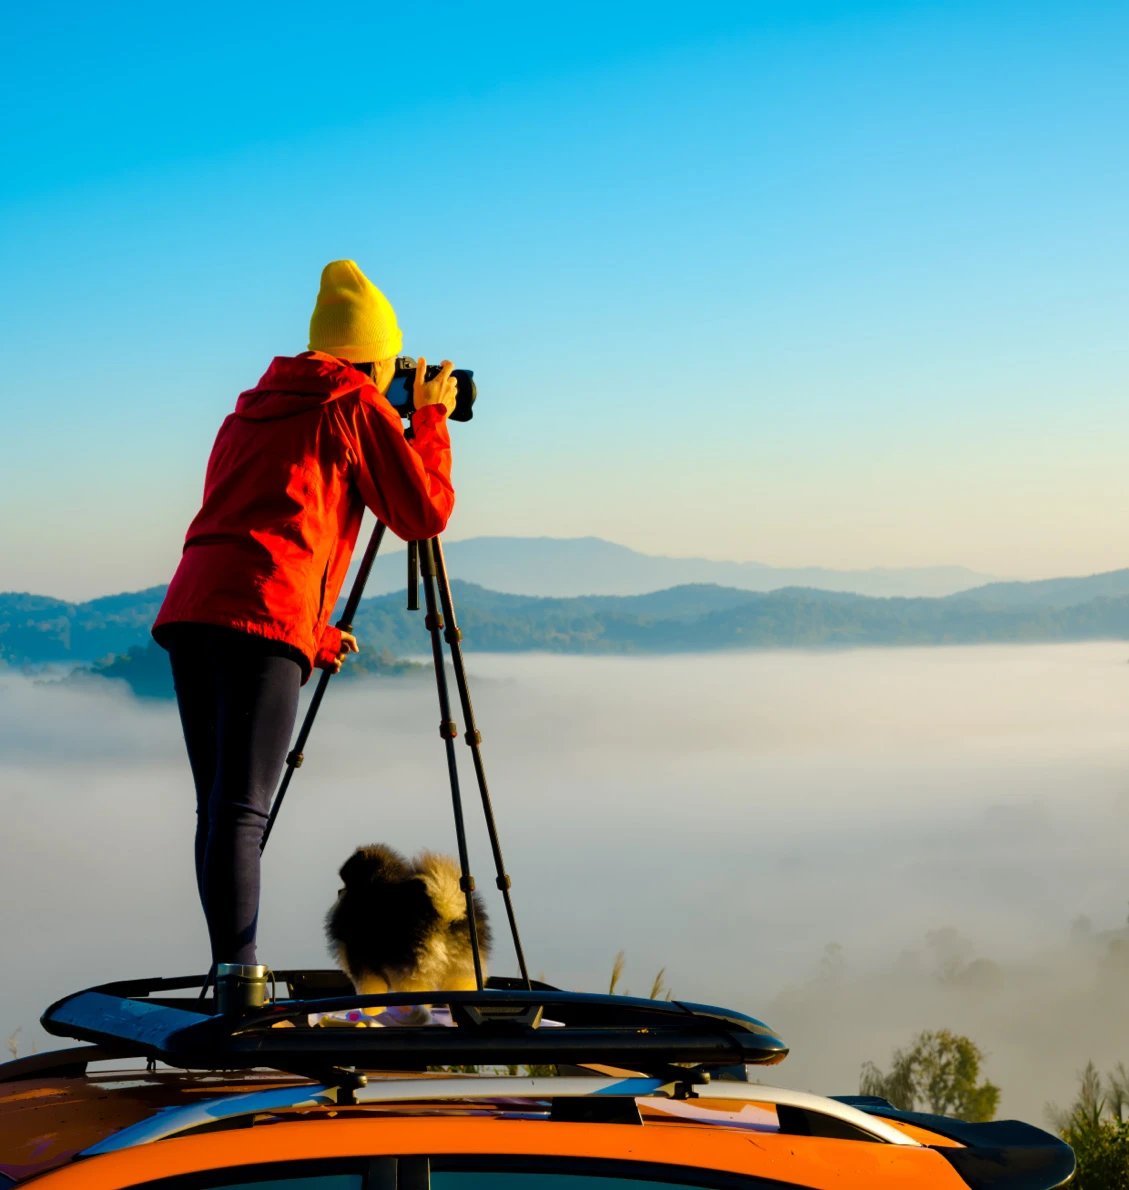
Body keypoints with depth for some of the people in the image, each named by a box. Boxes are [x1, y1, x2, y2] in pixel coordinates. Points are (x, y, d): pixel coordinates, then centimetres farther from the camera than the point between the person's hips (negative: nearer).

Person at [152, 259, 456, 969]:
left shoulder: (252, 410, 29)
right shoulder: (357, 405, 8)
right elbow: (426, 512, 8)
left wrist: (316, 633, 37)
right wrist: (431, 418, 22)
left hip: (190, 613, 7)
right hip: (263, 618, -7)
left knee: (219, 807, 8)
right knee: (240, 812, -15)